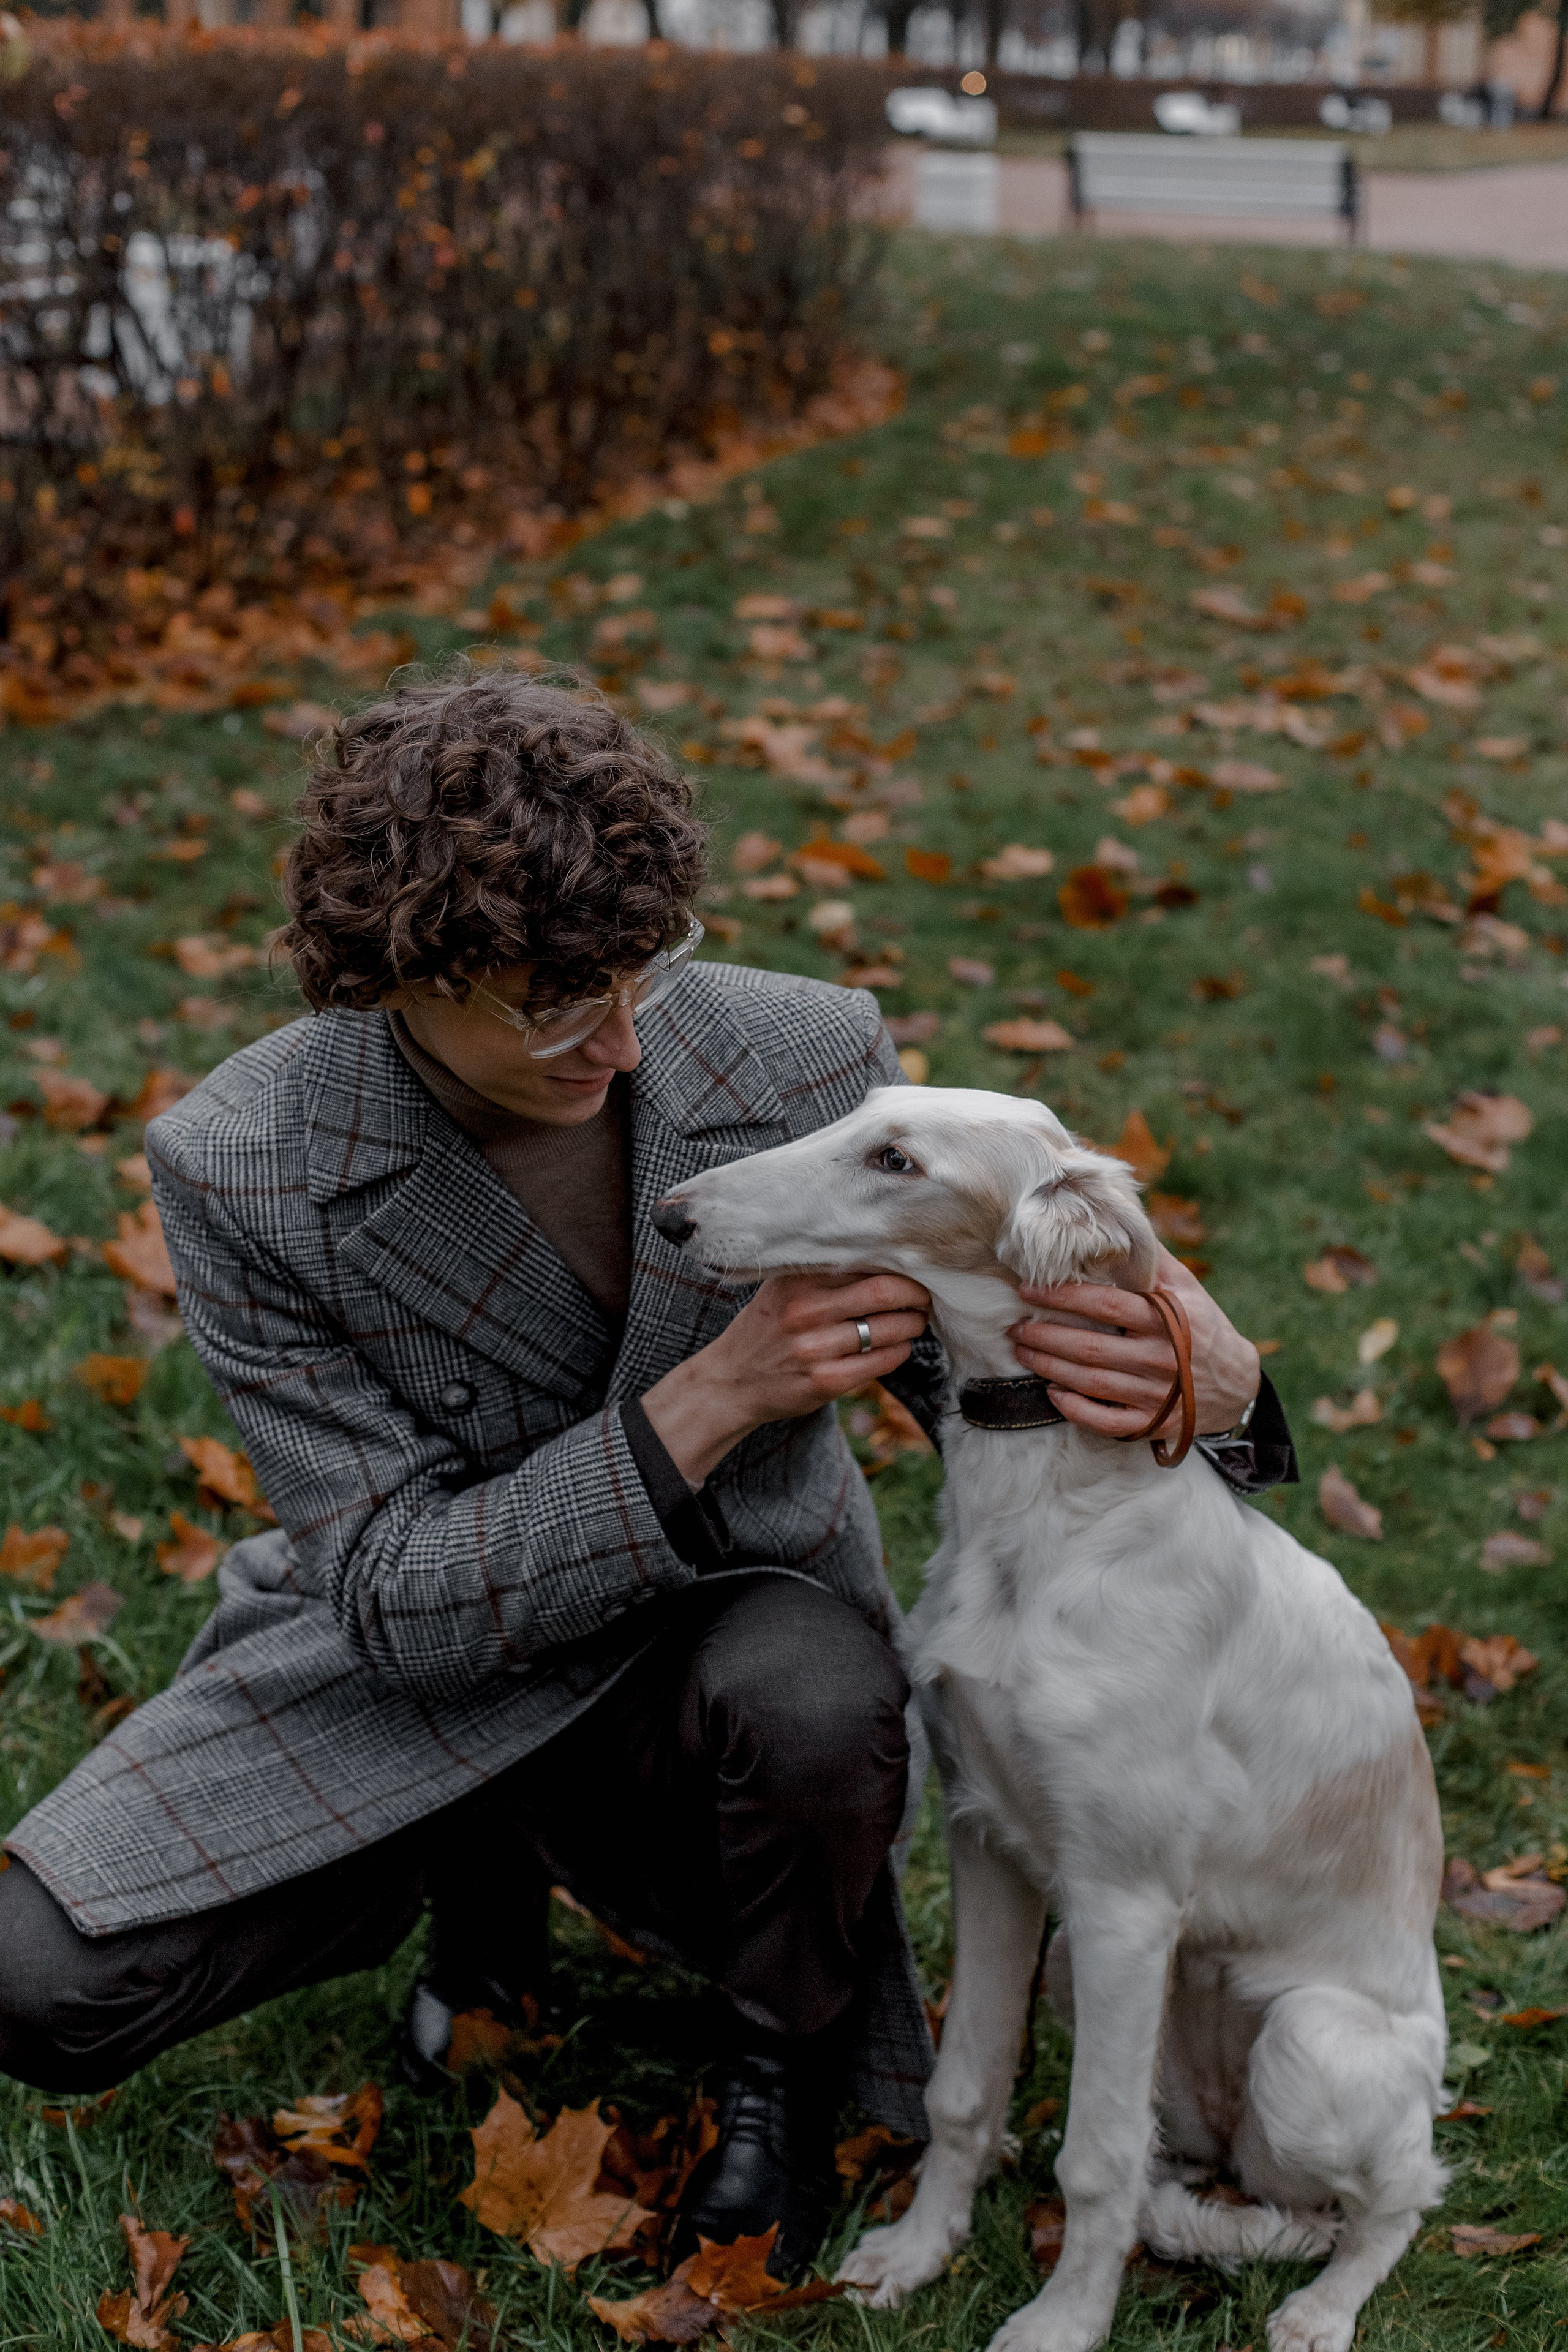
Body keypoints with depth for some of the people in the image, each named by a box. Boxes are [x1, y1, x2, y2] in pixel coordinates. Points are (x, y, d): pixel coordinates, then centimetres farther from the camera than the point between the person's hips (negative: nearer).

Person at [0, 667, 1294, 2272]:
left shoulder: (806, 1056, -18)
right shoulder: (238, 1170, -21)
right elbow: (393, 1597, -22)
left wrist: (1202, 1376, -32)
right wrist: (705, 1407, -36)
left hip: (733, 1623, 0)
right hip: (415, 1659, 1)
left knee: (816, 1700, -38)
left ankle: (789, 2050, -1)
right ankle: (482, 1871, 11)